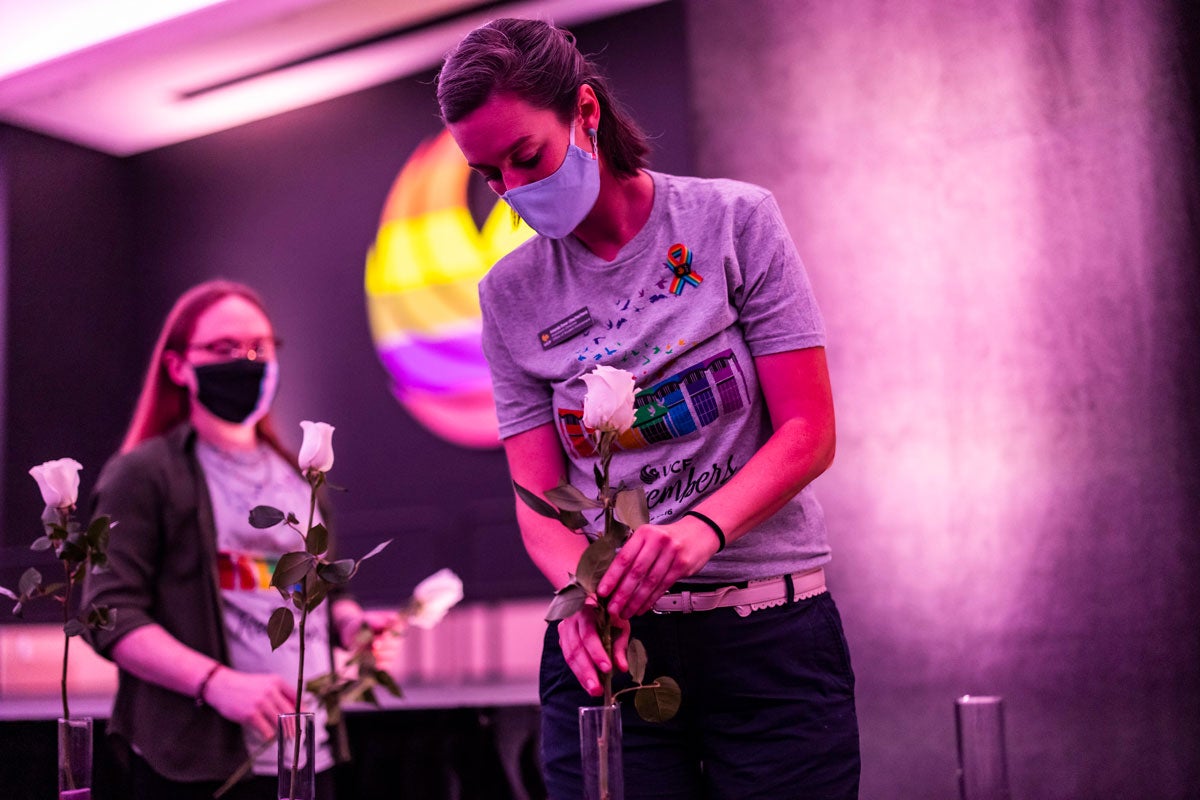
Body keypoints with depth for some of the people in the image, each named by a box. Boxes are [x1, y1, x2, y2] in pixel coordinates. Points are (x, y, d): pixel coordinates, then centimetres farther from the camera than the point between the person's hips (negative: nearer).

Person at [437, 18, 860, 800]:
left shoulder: (733, 220, -3)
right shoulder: (511, 296, 5)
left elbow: (809, 433, -6)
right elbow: (538, 499, 1)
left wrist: (704, 526, -23)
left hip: (770, 635, -1)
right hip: (611, 645, 2)